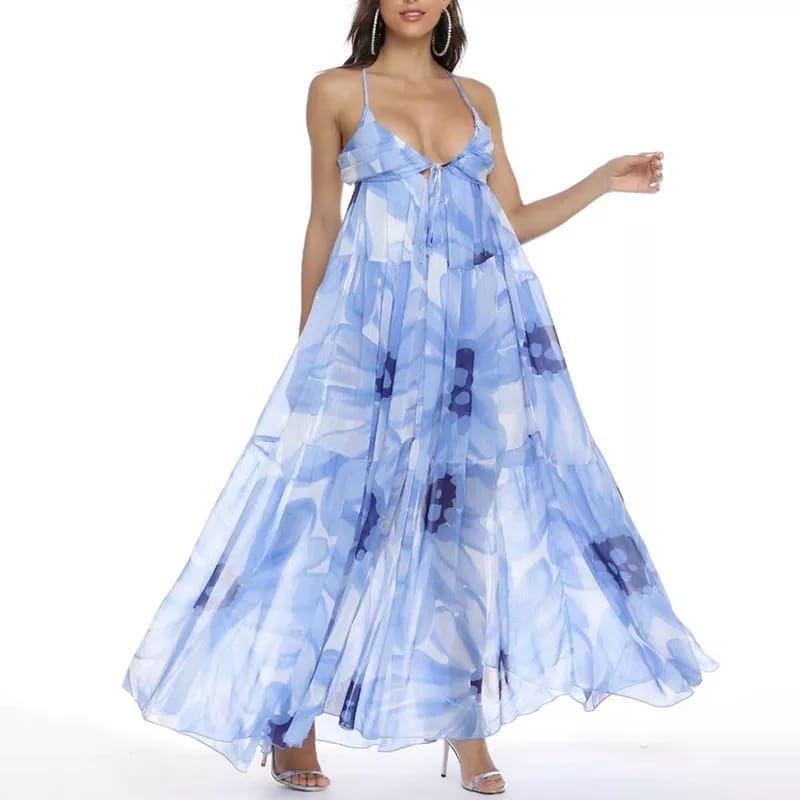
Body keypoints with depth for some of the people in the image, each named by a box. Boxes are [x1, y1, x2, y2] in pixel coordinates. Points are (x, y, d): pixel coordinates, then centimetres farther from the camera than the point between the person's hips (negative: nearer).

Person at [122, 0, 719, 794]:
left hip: (485, 327, 3)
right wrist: (307, 342, 7)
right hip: (375, 329, -3)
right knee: (337, 506, -3)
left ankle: (469, 730, 12)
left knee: (477, 513, 1)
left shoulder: (478, 98, 14)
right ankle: (295, 727, 12)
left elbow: (514, 221, 15)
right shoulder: (336, 91, 5)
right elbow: (323, 225, 6)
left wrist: (604, 180, 6)